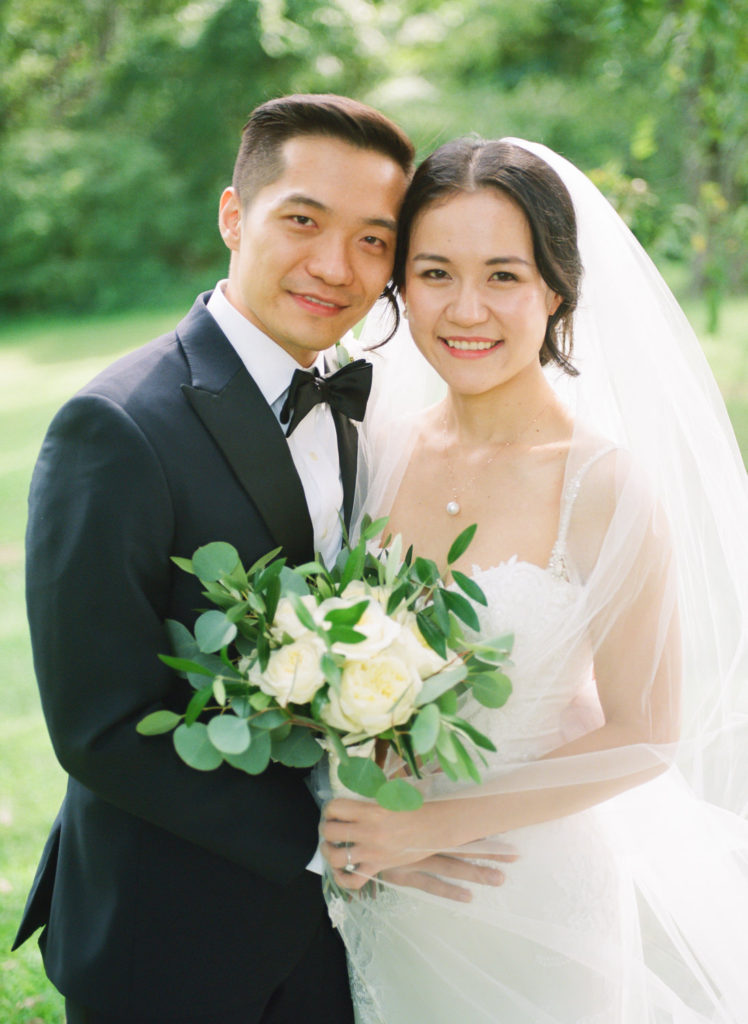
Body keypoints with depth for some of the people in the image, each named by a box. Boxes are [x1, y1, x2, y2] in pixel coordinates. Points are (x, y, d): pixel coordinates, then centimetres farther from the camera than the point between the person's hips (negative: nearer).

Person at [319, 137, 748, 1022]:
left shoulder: (606, 486, -18)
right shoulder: (381, 448, -5)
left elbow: (644, 735, -14)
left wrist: (437, 823, -18)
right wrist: (354, 824, -8)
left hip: (531, 906, -4)